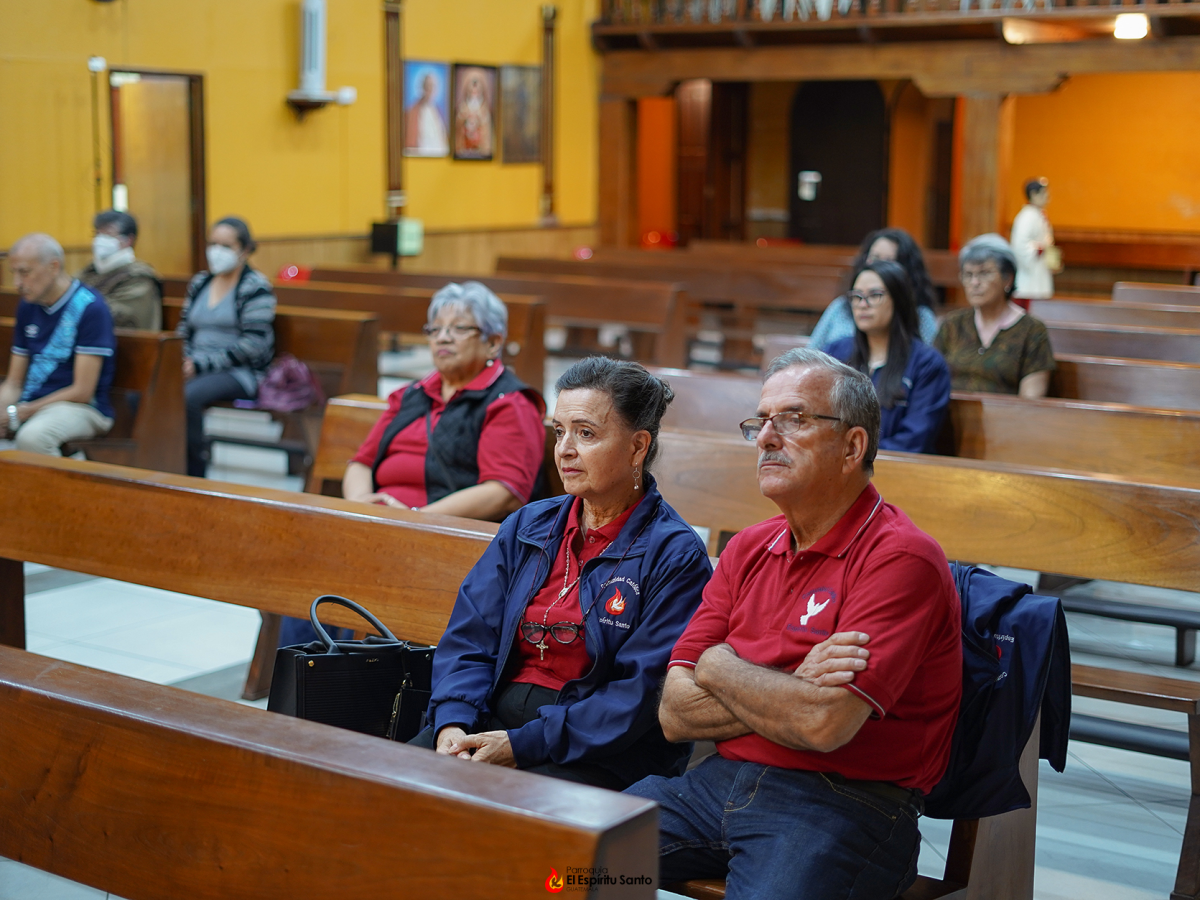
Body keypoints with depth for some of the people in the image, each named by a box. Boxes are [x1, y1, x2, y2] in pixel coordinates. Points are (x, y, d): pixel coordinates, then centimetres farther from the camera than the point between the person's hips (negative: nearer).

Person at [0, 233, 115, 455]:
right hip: (30, 405, 7)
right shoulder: (27, 306, 11)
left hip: (83, 408, -7)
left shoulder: (90, 309, -12)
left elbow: (82, 392, -14)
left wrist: (20, 413, -15)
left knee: (32, 436, -37)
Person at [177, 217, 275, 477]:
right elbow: (184, 331, 20)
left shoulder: (255, 287, -3)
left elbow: (253, 345, -13)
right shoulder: (199, 283, 17)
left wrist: (202, 363, -17)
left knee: (188, 395, -35)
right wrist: (184, 362, -2)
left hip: (241, 372, -5)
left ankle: (195, 473, -21)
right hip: (196, 369, 5)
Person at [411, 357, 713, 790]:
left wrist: (523, 744, -19)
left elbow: (642, 694, -13)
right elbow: (469, 636, 9)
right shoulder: (526, 526, 15)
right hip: (495, 717, 5)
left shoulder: (674, 555, -5)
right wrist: (453, 722, -11)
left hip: (601, 752, -5)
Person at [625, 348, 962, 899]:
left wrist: (719, 667, -4)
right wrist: (790, 692, -11)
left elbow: (826, 725, -21)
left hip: (845, 805, -5)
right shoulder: (748, 550, 13)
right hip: (722, 782, 6)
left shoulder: (900, 559, -9)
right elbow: (675, 714, 6)